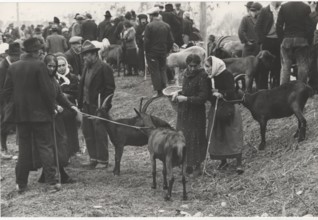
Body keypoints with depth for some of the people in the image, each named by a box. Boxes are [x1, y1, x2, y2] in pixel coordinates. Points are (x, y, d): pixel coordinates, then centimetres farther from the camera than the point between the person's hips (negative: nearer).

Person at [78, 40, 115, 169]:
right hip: (87, 105, 8)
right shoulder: (87, 67, 13)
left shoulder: (104, 68, -11)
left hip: (98, 106, -8)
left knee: (99, 132, -2)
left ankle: (103, 160, 6)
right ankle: (94, 158, 19)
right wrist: (81, 103, 9)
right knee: (87, 132, 10)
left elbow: (110, 88, -12)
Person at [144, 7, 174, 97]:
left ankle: (159, 91, 0)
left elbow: (146, 41, -13)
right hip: (163, 53, 5)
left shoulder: (149, 26, -12)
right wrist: (167, 50, 14)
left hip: (152, 53, -5)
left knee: (154, 72, 2)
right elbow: (171, 40, 6)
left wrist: (146, 52, -1)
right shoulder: (166, 26, 4)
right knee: (162, 70, 16)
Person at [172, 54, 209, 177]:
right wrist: (178, 93, 2)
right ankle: (188, 165, 23)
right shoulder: (187, 73, 5)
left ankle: (197, 166, 13)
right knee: (183, 138, 11)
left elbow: (203, 97, -20)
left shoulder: (202, 76, -18)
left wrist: (186, 99, -22)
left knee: (195, 138, 1)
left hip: (196, 113, -7)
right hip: (183, 111, 7)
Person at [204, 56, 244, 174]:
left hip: (229, 109, -7)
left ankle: (239, 163, -1)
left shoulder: (227, 75, -13)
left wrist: (221, 94, -36)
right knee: (217, 137, 9)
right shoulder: (211, 78, 8)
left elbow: (231, 92, -21)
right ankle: (223, 161, 22)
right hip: (216, 110, 7)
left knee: (233, 136, -5)